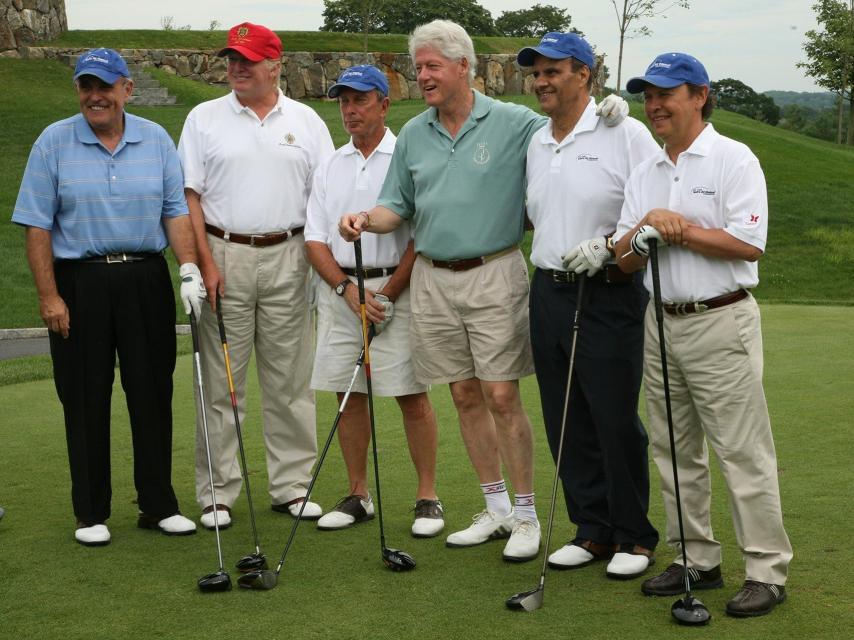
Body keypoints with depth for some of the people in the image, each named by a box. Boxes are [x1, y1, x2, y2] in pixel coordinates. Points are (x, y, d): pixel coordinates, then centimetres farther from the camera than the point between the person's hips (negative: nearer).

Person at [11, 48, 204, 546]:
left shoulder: (156, 140, 6)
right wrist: (49, 296, -8)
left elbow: (176, 211, 6)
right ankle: (91, 513, 15)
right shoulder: (54, 142, -1)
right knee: (86, 401, 3)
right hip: (80, 284, -2)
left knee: (153, 395, 6)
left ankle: (159, 505, 17)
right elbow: (37, 226, -3)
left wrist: (190, 269, -8)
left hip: (147, 282, 2)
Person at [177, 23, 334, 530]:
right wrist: (205, 261, -8)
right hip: (224, 256, -1)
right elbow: (189, 195, 1)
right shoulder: (205, 119, 5)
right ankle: (217, 493, 8)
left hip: (287, 258, 1)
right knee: (222, 383, 1)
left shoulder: (306, 121, 9)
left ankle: (292, 485, 15)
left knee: (291, 382, 6)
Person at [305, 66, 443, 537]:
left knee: (412, 396, -3)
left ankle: (428, 498, 5)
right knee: (348, 395, 7)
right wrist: (348, 289, -7)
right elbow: (315, 240, 9)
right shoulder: (329, 168, 13)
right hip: (340, 291, 5)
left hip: (396, 289, -4)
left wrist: (387, 294, -12)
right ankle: (358, 496, 18)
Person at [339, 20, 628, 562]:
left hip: (495, 275, -5)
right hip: (433, 279, 5)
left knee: (502, 396, -6)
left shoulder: (514, 124, -4)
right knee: (466, 396, 9)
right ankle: (496, 508, 20)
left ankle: (526, 514, 6)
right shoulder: (413, 134, 10)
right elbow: (400, 204, 14)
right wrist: (367, 219, -5)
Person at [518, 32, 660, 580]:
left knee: (617, 421, -3)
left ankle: (635, 537, 12)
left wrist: (607, 246, -20)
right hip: (548, 293, 7)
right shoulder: (536, 144, 14)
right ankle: (594, 531, 21)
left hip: (609, 297, -7)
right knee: (566, 423, 9)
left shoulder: (626, 134, -7)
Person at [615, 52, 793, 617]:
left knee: (742, 450, -6)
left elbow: (749, 244, -15)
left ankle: (767, 569, 1)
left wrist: (680, 228, -12)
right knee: (675, 451, 10)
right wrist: (645, 227, -10)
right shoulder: (644, 175, 15)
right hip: (662, 323, 7)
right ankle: (697, 560, 21)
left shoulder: (734, 160, -5)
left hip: (720, 322, -7)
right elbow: (624, 259, 10)